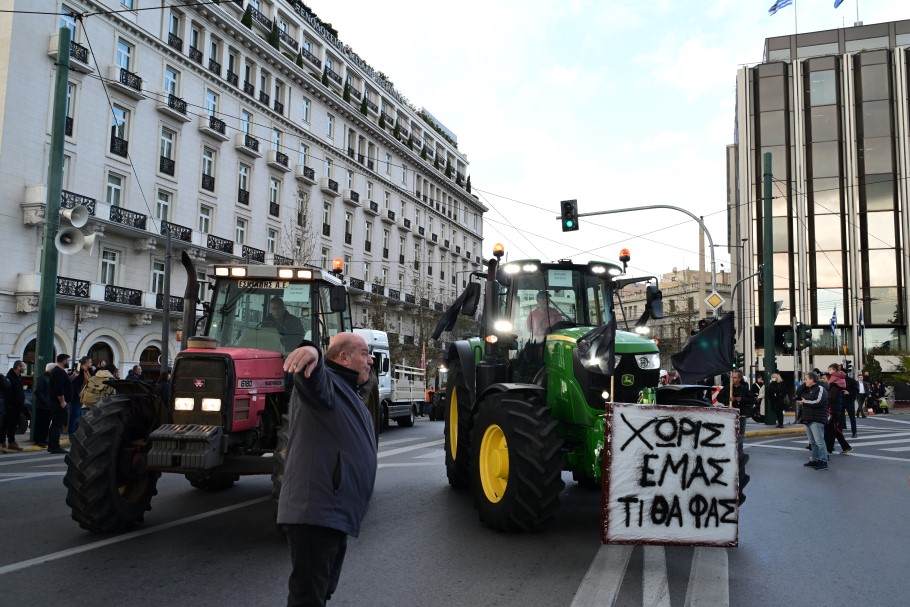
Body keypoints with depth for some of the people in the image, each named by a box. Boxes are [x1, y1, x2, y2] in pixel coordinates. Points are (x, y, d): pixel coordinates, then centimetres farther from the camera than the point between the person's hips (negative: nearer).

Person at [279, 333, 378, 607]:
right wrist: (312, 352, -57)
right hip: (316, 511, -10)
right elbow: (312, 374, -35)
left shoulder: (348, 394, 22)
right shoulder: (326, 383, -10)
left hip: (333, 513, 10)